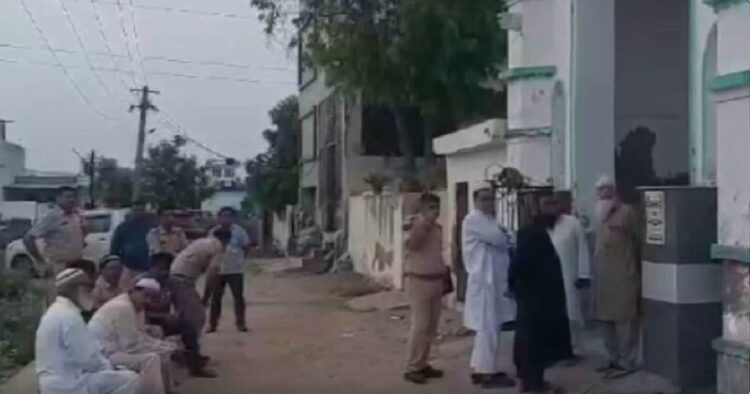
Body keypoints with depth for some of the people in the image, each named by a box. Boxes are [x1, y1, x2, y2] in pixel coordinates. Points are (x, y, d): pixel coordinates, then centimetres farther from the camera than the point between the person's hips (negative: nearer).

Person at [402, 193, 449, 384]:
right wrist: (425, 222, -37)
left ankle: (422, 364, 22)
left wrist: (444, 276, 20)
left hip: (436, 281, 8)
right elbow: (411, 245, -34)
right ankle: (412, 368, 1)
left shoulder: (437, 229, 10)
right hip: (420, 281, -8)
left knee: (431, 327, 12)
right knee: (420, 326, -7)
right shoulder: (418, 226, -13)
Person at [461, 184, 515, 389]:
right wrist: (510, 240, 1)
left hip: (493, 281, 10)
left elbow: (499, 244, 15)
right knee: (489, 327, -6)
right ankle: (488, 372, 0)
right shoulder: (473, 220, -12)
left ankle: (480, 369, 20)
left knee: (485, 327, 13)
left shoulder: (489, 220, 20)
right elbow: (499, 239, -19)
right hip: (483, 281, -10)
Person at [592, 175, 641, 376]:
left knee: (624, 319, -5)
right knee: (605, 318, 10)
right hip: (603, 275, 8)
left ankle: (626, 362, 0)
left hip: (623, 274, -8)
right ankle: (615, 358, 20)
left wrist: (637, 269, -4)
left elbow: (638, 241, -4)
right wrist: (595, 269, 13)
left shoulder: (626, 211, -5)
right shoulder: (600, 214, 17)